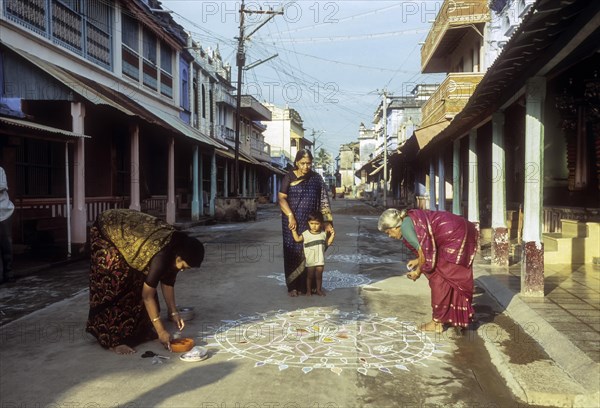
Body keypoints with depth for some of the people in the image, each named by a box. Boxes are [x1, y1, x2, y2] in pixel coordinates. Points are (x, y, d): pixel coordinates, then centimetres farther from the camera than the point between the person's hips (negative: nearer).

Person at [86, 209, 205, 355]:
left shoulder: (175, 248, -11)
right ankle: (113, 340, -2)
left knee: (138, 282, 6)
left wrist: (173, 312, 2)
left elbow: (167, 281, 2)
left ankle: (135, 330, 19)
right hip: (107, 232, -8)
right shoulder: (161, 255, -35)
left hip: (127, 228, 8)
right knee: (115, 286, -11)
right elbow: (147, 295, -28)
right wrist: (161, 331, -24)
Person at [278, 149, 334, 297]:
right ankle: (293, 286, 10)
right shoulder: (289, 177, 0)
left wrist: (327, 222, -9)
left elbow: (324, 201, 0)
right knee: (293, 252, 2)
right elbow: (281, 198, -6)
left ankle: (307, 285, 14)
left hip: (311, 223, 1)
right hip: (293, 221, -1)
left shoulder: (316, 178, 4)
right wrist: (290, 216, -18)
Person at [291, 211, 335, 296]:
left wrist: (332, 235, -3)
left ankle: (319, 289, 25)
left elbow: (328, 243, 8)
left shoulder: (323, 234, 0)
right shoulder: (305, 234, -5)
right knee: (310, 276, 9)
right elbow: (297, 239, 4)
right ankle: (308, 290, 23)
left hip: (320, 260, 1)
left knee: (319, 275, 10)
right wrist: (294, 231, -6)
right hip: (309, 260, -1)